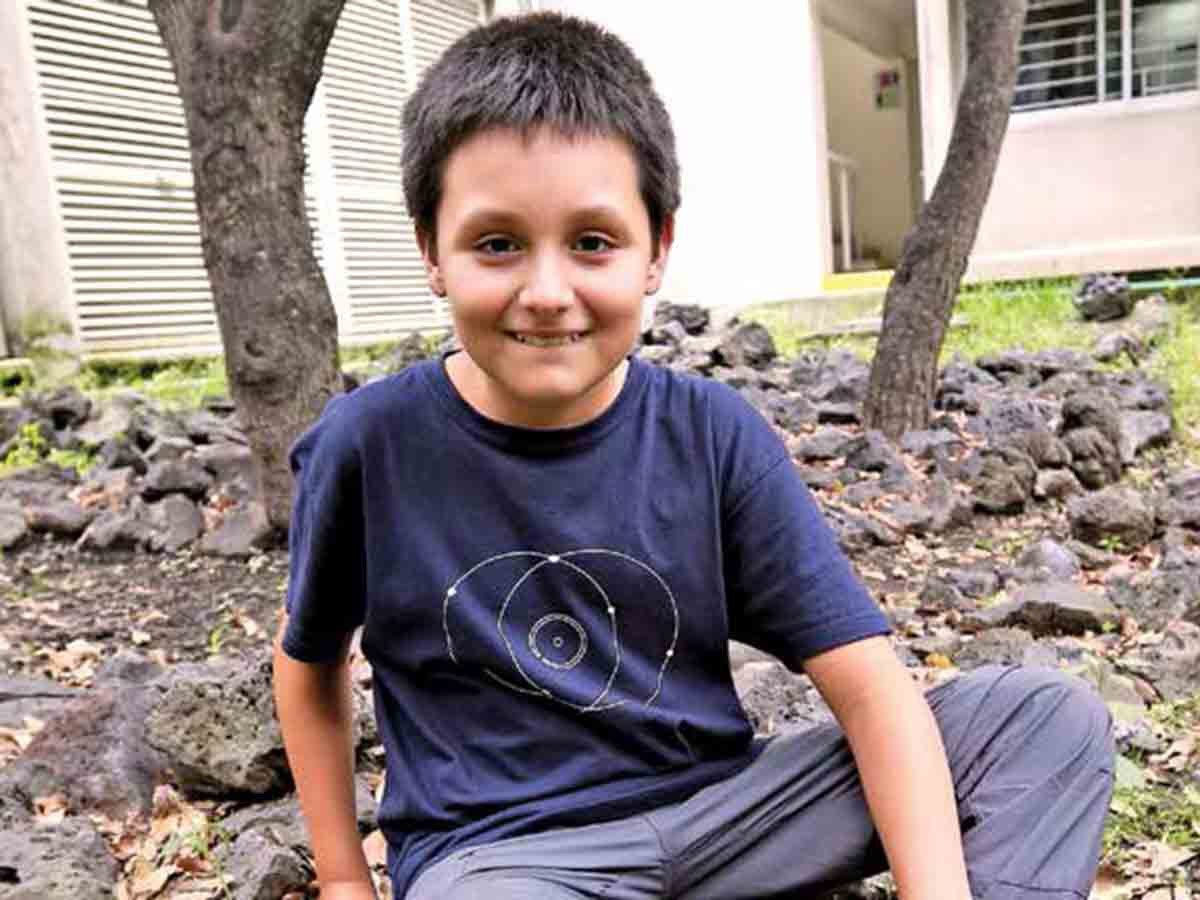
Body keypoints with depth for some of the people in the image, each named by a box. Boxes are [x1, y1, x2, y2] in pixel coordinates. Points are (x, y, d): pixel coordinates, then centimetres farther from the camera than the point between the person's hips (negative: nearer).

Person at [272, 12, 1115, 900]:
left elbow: (871, 686, -10)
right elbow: (309, 662, 7)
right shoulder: (371, 444, -11)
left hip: (712, 809, 3)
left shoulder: (716, 435, -8)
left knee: (1050, 715, -10)